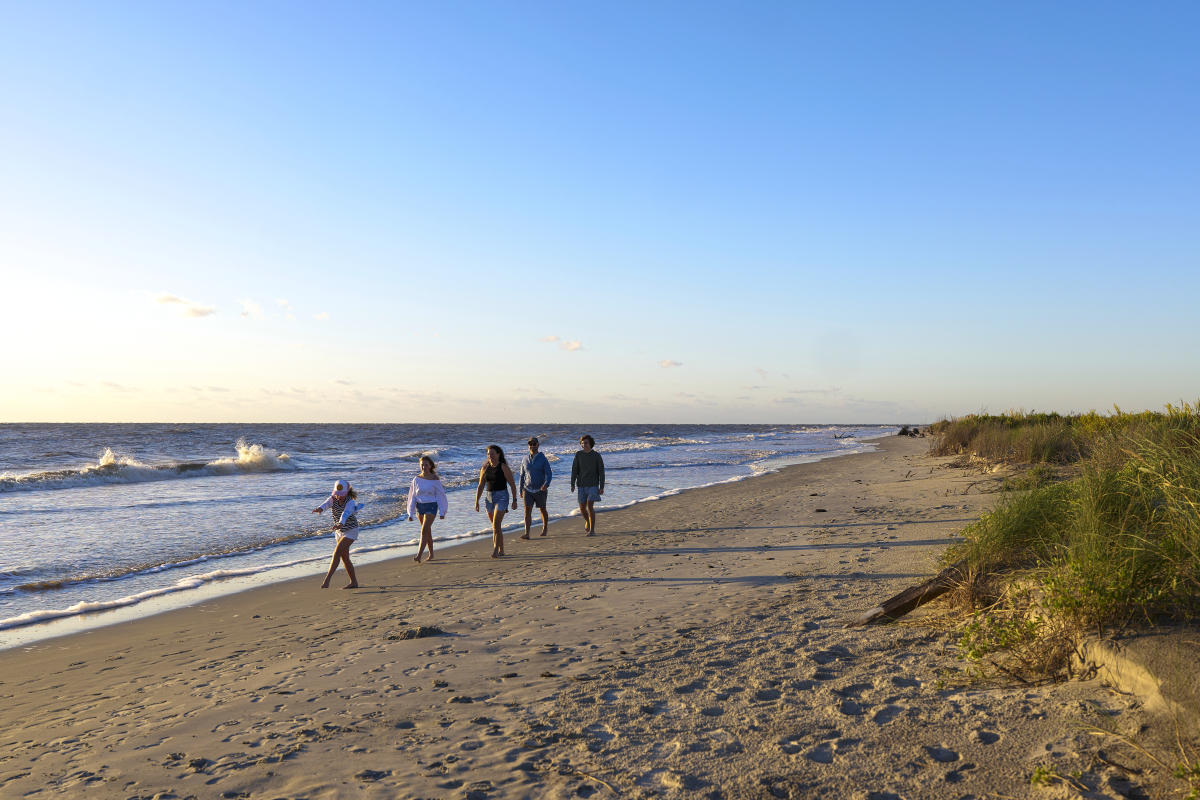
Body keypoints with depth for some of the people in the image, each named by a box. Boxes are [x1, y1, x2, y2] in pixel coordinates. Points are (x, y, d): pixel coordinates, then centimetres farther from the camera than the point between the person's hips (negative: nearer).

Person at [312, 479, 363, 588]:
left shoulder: (350, 502, -25)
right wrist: (320, 508, -58)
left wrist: (341, 523, -66)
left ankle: (327, 579, -22)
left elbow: (346, 513, -45)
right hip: (339, 531, 7)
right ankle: (354, 582, 21)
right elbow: (326, 503, -34)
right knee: (344, 558, 10)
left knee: (337, 553, -21)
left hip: (351, 531, -7)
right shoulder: (333, 499, -11)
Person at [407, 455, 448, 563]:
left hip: (431, 507, -4)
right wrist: (411, 513, 4)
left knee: (424, 531, -14)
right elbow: (413, 496, 6)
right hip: (420, 506, 4)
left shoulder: (435, 480, -7)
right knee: (428, 531, 14)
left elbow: (440, 496, -2)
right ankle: (431, 554, 27)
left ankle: (419, 555, -18)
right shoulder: (417, 479, 1)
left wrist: (441, 512, -4)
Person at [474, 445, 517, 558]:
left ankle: (495, 550, -16)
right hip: (489, 498, 6)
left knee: (496, 525, -17)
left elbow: (512, 485, -4)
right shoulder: (485, 468, 6)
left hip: (502, 497, -6)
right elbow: (480, 486, 11)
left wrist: (514, 500, -5)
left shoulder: (504, 467, -8)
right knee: (495, 526, 13)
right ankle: (501, 550, 25)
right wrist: (476, 501, 6)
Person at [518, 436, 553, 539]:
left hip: (540, 490, -2)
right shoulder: (525, 459, 3)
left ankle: (545, 528, 37)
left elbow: (549, 474, -14)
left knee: (542, 510, 14)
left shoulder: (543, 459, -8)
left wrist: (546, 484, -33)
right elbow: (522, 475, 12)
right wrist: (521, 490, 13)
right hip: (528, 490, 2)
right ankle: (527, 534, -13)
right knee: (527, 511, -9)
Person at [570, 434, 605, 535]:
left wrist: (602, 487, -9)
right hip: (582, 486, 3)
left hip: (593, 485, -3)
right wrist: (572, 484, -9)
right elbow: (574, 470, 0)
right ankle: (587, 521, 38)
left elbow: (601, 472, -4)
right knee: (582, 508, 5)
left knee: (590, 506, -16)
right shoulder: (578, 455, 1)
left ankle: (592, 530, -9)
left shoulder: (597, 456, -5)